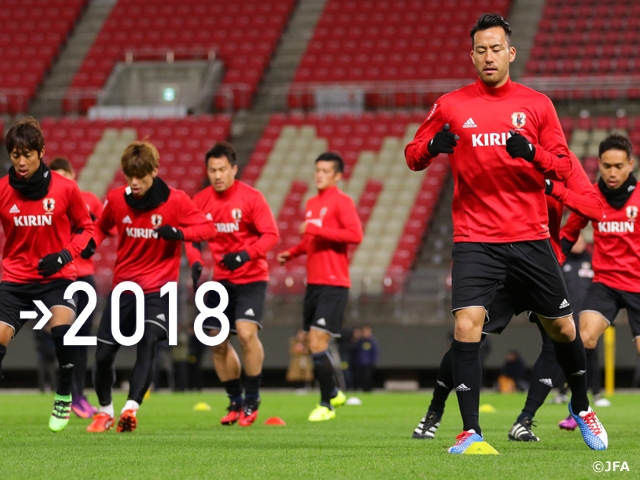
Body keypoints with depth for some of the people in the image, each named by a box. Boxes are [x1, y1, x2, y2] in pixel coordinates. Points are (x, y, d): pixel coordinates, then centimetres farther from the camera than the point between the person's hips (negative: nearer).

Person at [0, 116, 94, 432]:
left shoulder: (65, 189, -7)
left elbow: (86, 228, 6)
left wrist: (66, 255, -10)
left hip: (57, 277, -2)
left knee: (63, 328, -27)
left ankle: (64, 396, -3)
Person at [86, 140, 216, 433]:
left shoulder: (175, 201, -10)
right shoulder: (116, 199, -2)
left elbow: (208, 227, -9)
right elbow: (102, 227, 16)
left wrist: (178, 233, -27)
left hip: (159, 289, -3)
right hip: (123, 287, 3)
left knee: (147, 345, -24)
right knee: (103, 354, 2)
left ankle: (131, 408, -32)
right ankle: (104, 412, 24)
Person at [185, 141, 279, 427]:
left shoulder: (251, 197, -11)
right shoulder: (200, 201, 1)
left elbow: (271, 234, -15)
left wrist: (244, 255, -29)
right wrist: (195, 262, -10)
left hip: (251, 278, -5)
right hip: (219, 280, 5)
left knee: (246, 333, -22)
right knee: (218, 344, 5)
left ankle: (252, 401, -7)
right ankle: (236, 402, 23)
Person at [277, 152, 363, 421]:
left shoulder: (341, 202, -8)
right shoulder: (312, 204, 16)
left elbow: (355, 235, -20)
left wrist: (318, 229, -22)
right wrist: (292, 253, 12)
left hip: (333, 284, -8)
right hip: (313, 282, 8)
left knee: (318, 343, -13)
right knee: (312, 343, 12)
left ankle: (326, 405, -2)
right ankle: (334, 393, 30)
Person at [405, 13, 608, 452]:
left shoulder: (537, 104, 5)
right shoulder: (451, 106, 5)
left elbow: (564, 168, 4)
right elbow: (413, 156, 8)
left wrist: (531, 153, -17)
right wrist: (433, 146, -15)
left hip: (530, 238, 1)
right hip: (475, 239, -1)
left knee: (562, 327, 9)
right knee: (467, 325, -18)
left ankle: (581, 407, 34)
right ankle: (471, 430, -13)